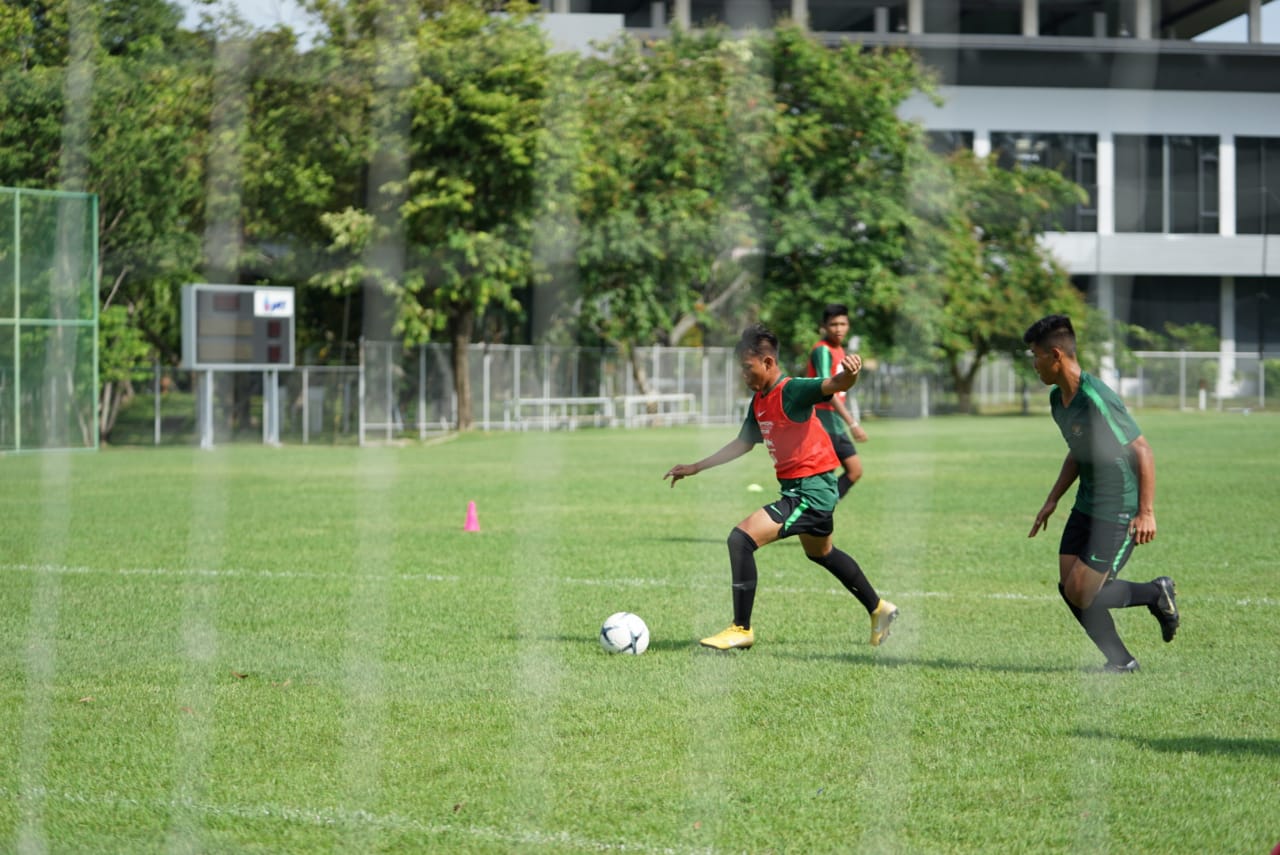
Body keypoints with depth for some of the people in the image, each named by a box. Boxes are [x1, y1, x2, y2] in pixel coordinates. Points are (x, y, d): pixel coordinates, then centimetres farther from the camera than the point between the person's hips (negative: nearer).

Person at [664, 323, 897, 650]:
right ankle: (879, 610, 50)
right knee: (820, 553, 32)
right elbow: (744, 443, 23)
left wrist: (849, 374, -61)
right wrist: (696, 467, 25)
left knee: (741, 538, -19)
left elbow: (833, 385, -38)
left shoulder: (793, 391, -19)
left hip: (812, 490, -11)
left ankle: (741, 629, -10)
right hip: (798, 488, 11)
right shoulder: (759, 401, 9)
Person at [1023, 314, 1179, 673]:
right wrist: (1052, 501, 16)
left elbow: (1142, 451, -21)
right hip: (1087, 505, 9)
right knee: (1068, 587, 2)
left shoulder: (1096, 400, -24)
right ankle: (1121, 660, 15)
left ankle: (1157, 593, 11)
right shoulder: (1058, 398, 6)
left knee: (1080, 593, -11)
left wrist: (1146, 512, -21)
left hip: (1119, 510, -9)